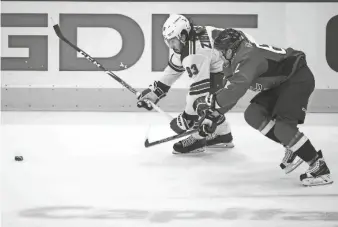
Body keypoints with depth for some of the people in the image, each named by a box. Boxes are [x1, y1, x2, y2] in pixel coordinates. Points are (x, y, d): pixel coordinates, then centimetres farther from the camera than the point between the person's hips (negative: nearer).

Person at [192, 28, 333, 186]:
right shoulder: (239, 60, 7)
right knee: (253, 114, 2)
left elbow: (235, 89, -37)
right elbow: (230, 91, 13)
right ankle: (293, 147, 9)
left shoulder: (249, 57, -25)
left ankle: (320, 168, -20)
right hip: (280, 82, 10)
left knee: (282, 125, -23)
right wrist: (212, 114, 8)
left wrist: (211, 101, -31)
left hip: (299, 78, -10)